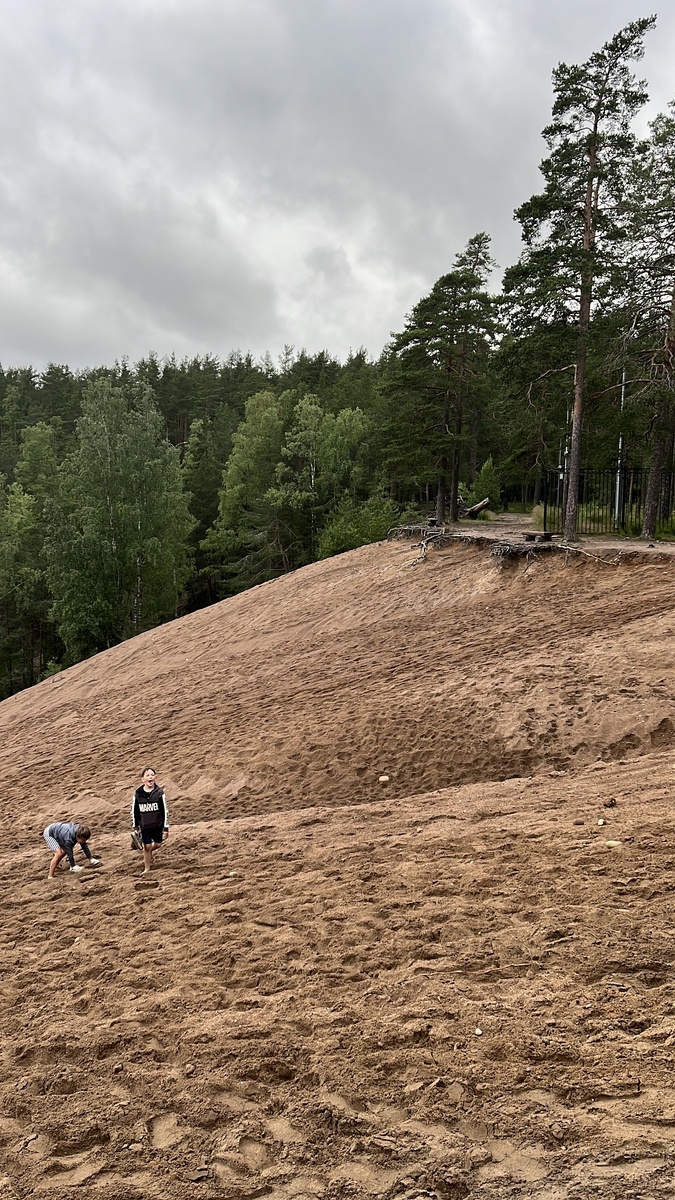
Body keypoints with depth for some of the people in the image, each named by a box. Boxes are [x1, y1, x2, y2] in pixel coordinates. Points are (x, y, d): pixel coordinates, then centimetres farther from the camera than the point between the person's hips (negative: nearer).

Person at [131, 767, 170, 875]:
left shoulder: (159, 792, -14)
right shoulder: (138, 793, -11)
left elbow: (165, 811, -8)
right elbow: (134, 811, 0)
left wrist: (165, 828, -7)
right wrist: (134, 827, 1)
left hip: (158, 825, 0)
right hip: (144, 826, 0)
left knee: (157, 844, 14)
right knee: (147, 846, 5)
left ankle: (148, 853, 48)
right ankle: (147, 868, 27)